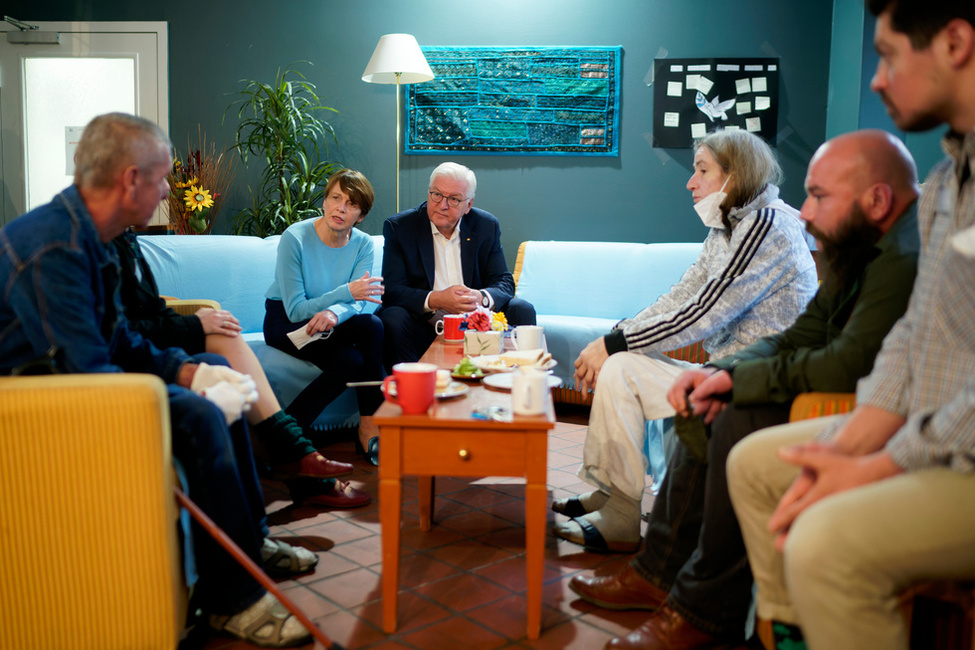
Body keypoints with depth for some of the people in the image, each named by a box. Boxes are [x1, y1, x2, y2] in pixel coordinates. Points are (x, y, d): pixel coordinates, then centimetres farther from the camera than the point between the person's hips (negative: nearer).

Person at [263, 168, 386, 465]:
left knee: (352, 361, -31)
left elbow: (358, 303, -13)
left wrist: (333, 313, -36)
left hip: (326, 322, 4)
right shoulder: (295, 238, -17)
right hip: (284, 322, -4)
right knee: (371, 326, -29)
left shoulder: (363, 244, -4)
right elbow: (295, 310, -19)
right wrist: (347, 292, -29)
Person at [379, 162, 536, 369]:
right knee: (392, 319, -31)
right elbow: (392, 290, -10)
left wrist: (481, 298, -21)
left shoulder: (486, 226, 6)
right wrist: (434, 300, -28)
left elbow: (504, 283, 3)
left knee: (523, 310, -16)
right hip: (424, 327, -2)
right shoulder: (398, 227, -2)